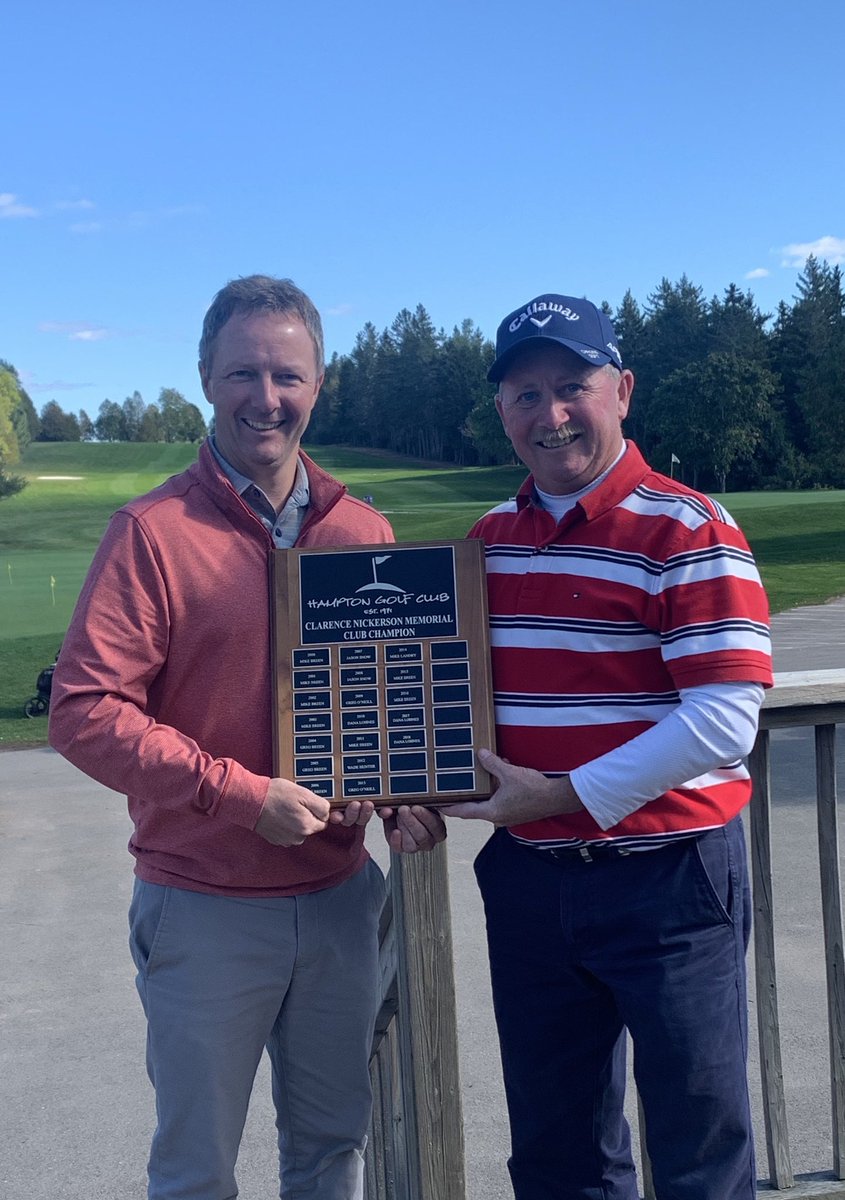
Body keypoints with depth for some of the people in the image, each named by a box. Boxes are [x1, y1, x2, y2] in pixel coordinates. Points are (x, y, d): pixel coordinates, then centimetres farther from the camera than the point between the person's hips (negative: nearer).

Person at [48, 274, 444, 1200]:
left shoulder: (364, 533, 2)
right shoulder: (153, 532, -12)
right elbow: (86, 712, -18)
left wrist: (406, 797, -7)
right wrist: (244, 795, -22)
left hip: (341, 896, 4)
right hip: (206, 907, -4)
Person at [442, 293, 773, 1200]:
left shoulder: (687, 531, -12)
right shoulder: (487, 540, 7)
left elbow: (725, 718, -19)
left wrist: (566, 795, -18)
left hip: (669, 881, -5)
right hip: (527, 879, 6)